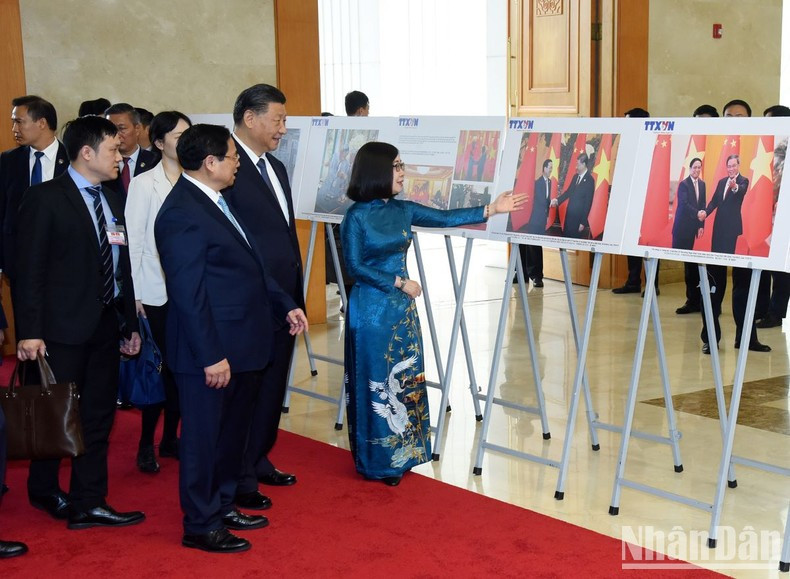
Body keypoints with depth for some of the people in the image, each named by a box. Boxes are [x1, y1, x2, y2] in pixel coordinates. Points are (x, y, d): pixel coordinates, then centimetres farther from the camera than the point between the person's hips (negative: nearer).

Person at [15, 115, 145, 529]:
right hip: (63, 326, -6)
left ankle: (88, 503, 18)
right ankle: (44, 491, 26)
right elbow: (29, 268, -11)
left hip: (105, 325, 6)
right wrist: (30, 331, -15)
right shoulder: (45, 199, -8)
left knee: (98, 417, 8)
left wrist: (131, 323, 12)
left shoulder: (113, 202, 12)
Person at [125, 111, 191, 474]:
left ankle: (170, 438, 24)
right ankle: (146, 444, 16)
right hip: (156, 293, -3)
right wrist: (135, 294, -7)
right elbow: (133, 241, -5)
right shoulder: (144, 184, -5)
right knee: (158, 368, 2)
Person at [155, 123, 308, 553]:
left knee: (233, 433, 20)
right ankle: (200, 526, 18)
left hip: (243, 346, 10)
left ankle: (222, 506, 36)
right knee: (204, 437, 4)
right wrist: (211, 356, -22)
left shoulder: (217, 202, 12)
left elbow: (250, 265, 20)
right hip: (211, 353, -10)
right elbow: (188, 293, -22)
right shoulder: (181, 213, -19)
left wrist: (285, 305, 16)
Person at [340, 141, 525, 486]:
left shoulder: (403, 210, 6)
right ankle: (377, 462, 13)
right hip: (371, 309, -6)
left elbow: (446, 218, 6)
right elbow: (355, 267, -13)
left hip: (402, 308, 6)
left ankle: (400, 456, 22)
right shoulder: (356, 216, -11)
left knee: (404, 380, 10)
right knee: (375, 383, 1)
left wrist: (492, 209, 1)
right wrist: (399, 283, -13)